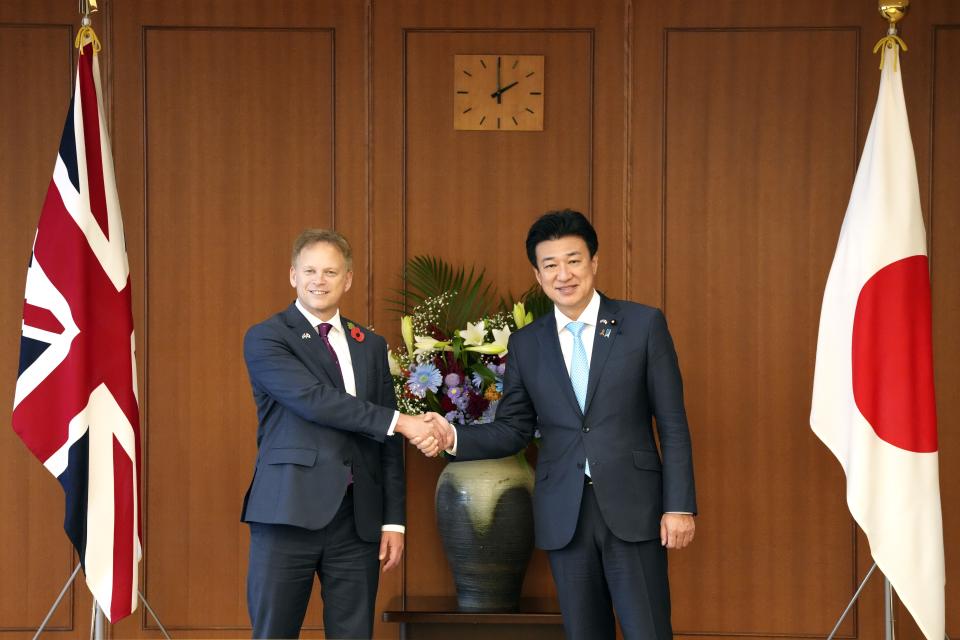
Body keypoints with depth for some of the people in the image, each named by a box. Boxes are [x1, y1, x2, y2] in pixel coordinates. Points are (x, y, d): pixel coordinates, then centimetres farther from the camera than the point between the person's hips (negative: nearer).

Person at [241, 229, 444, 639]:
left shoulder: (371, 345, 15)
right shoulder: (265, 339, 0)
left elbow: (388, 442, 14)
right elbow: (314, 400, -15)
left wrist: (393, 520, 6)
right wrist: (398, 421, -18)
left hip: (358, 519, 4)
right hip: (290, 513, -4)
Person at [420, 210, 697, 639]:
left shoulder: (644, 325, 0)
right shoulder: (525, 345, 8)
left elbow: (673, 425, -1)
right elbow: (513, 430, 10)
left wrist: (679, 506, -6)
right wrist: (454, 438, -8)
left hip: (632, 507, -3)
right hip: (564, 515, 3)